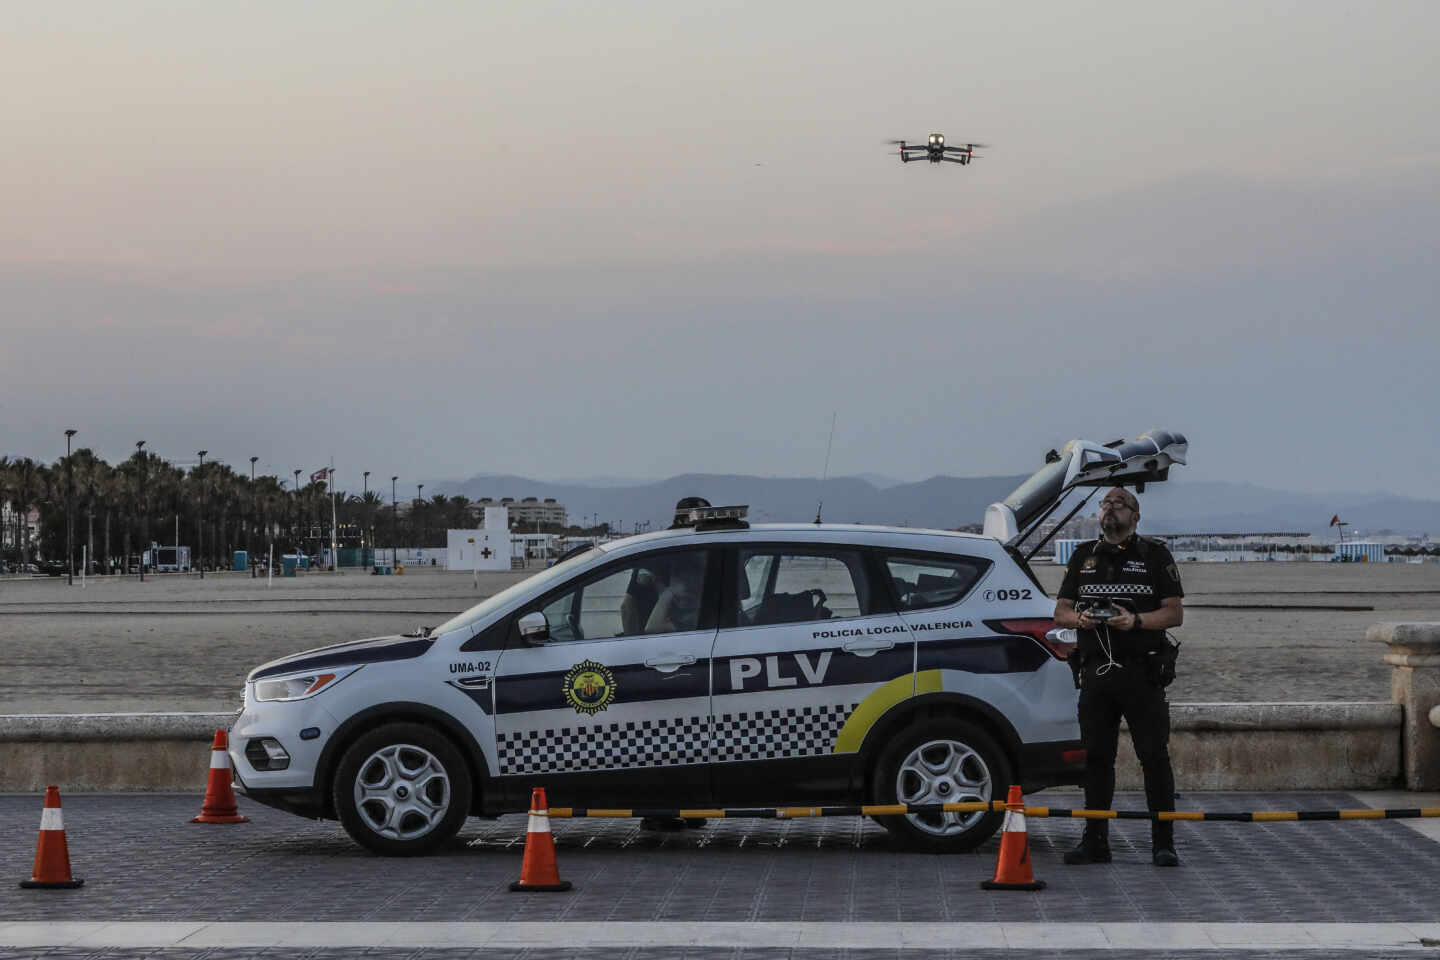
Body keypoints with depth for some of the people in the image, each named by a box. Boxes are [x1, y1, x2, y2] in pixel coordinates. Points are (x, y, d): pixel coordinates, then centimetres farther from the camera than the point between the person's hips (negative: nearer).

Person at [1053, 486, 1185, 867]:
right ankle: (1095, 842, 9)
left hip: (1142, 672, -4)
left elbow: (1175, 613, 0)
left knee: (1154, 756, -6)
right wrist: (1079, 618, -7)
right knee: (1096, 757, 4)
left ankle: (1163, 844, -4)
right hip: (1095, 673, 4)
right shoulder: (1084, 557, 17)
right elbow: (1060, 611, 16)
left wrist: (1136, 620, -17)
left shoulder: (1155, 556, 6)